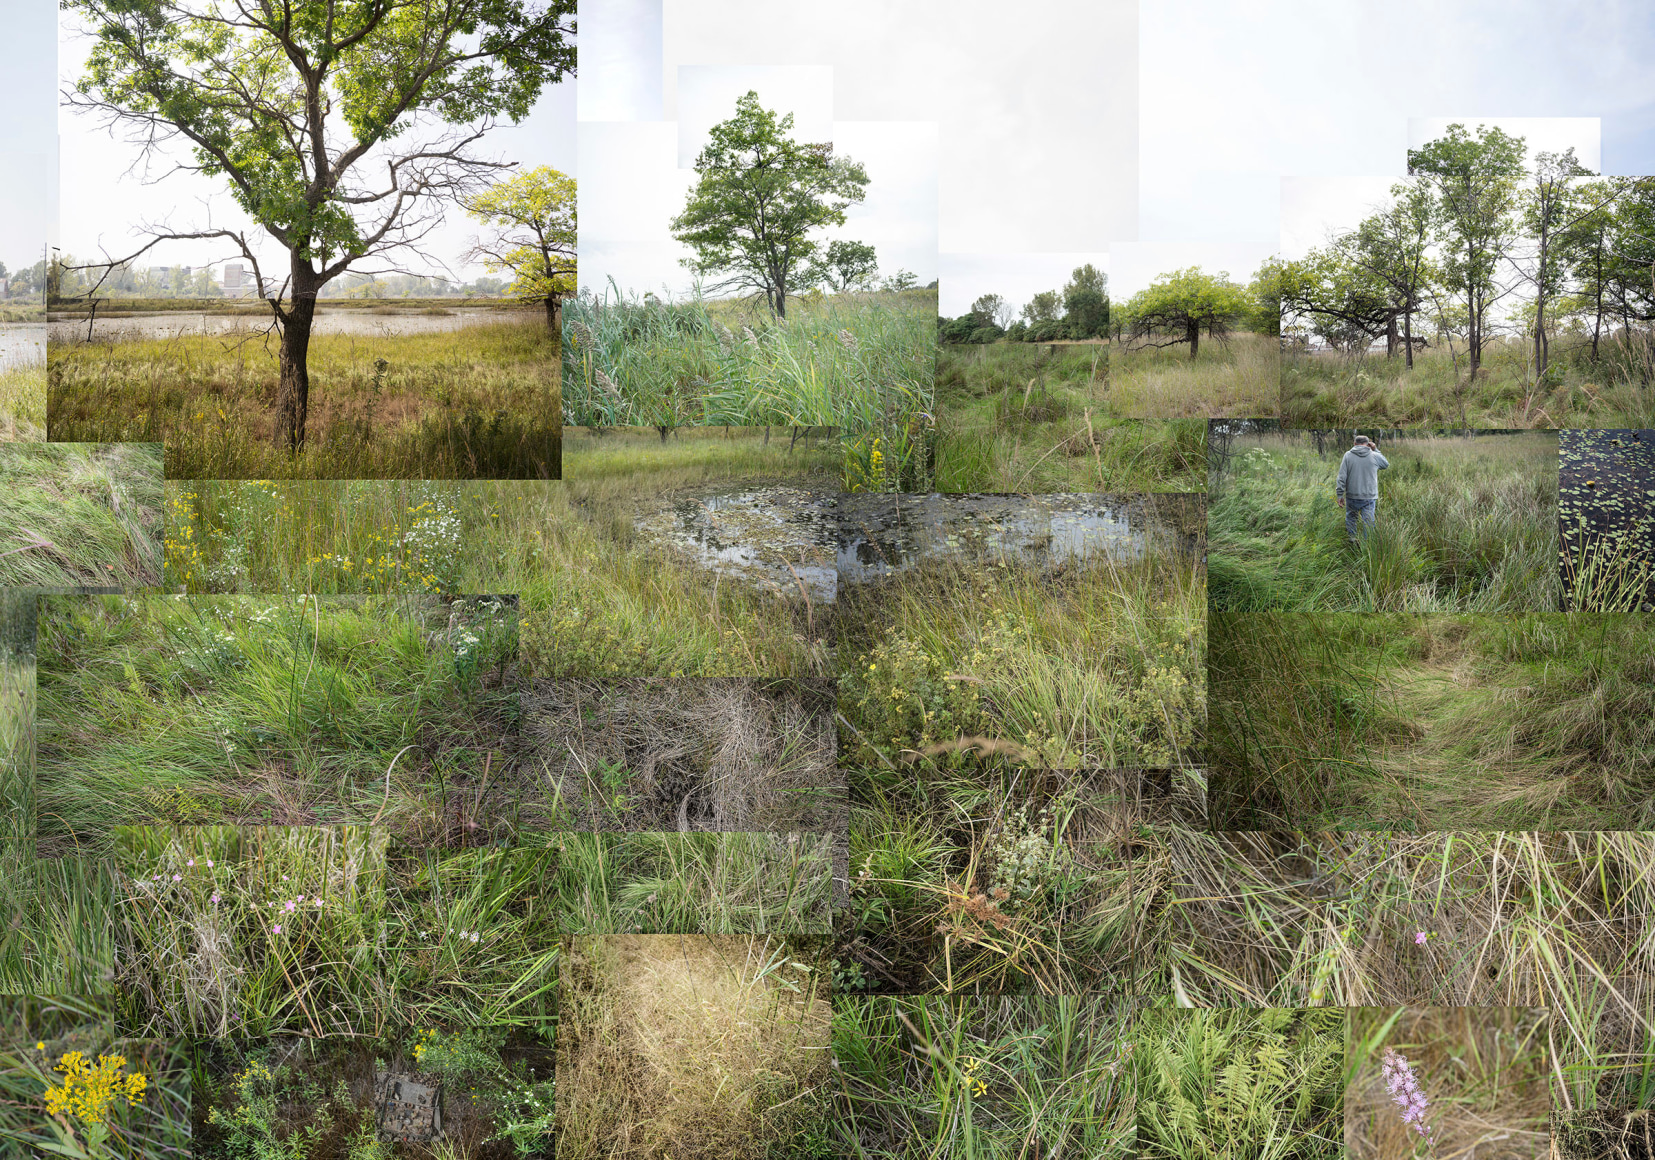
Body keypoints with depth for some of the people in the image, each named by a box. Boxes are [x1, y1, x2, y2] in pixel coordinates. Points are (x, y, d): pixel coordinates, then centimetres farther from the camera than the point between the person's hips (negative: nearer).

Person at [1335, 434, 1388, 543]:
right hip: (1369, 497, -1)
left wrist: (1340, 494, -1)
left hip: (1352, 496, 1)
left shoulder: (1348, 455, -3)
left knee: (1351, 517, 21)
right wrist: (1376, 450, 17)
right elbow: (1386, 464, 19)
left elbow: (1342, 477, -6)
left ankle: (1351, 539, 26)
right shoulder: (1374, 456, -3)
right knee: (1368, 522, 4)